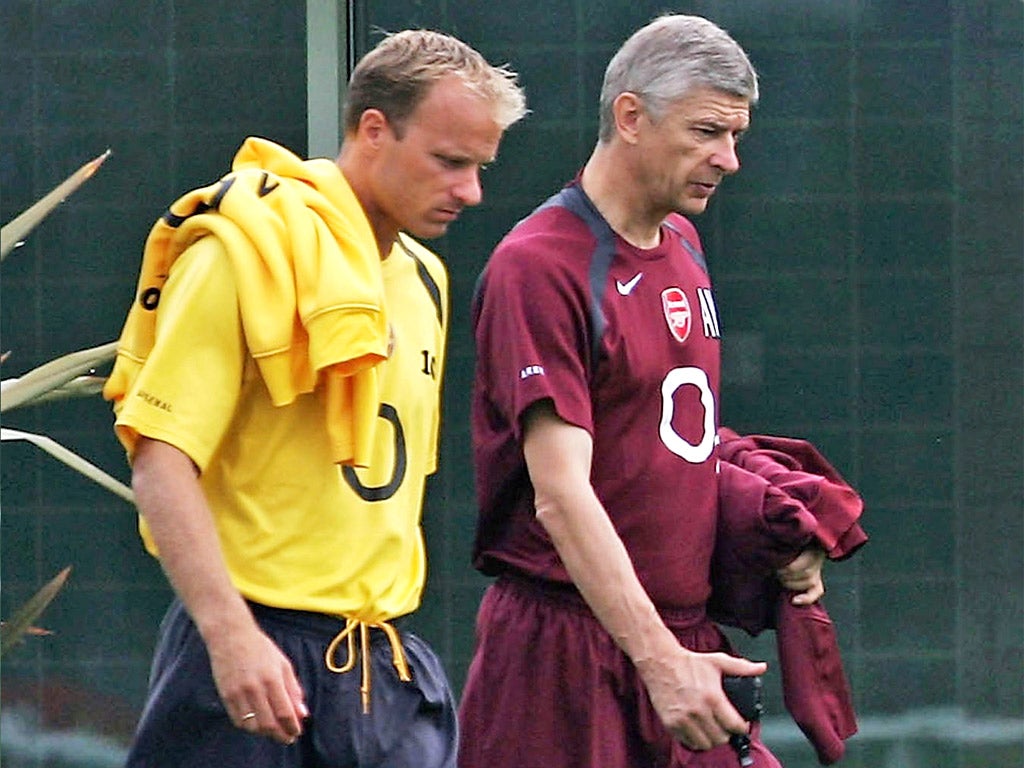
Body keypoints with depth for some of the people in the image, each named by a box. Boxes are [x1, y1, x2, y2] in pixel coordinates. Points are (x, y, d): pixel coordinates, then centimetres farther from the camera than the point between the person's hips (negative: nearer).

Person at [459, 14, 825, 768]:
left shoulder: (683, 247, 15)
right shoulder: (540, 266, -12)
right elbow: (561, 496, -20)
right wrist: (659, 659, -28)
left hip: (688, 638, 8)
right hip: (568, 642, -7)